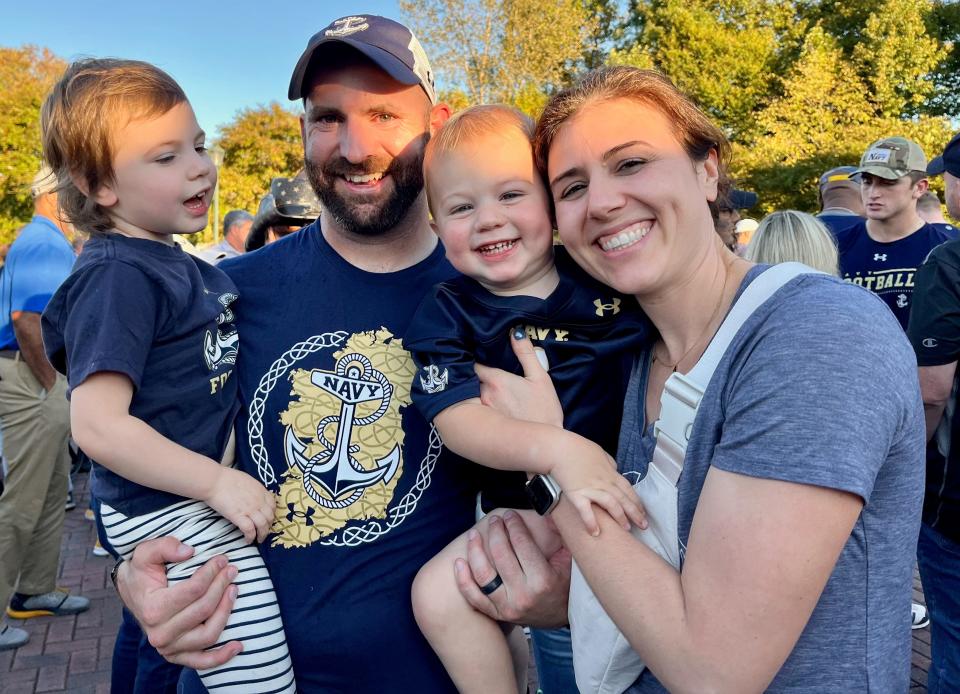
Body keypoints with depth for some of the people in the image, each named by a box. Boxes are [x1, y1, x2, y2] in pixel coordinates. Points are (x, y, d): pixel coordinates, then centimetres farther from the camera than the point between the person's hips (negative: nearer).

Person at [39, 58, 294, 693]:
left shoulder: (177, 265, 11)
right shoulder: (118, 279, -18)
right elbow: (97, 426, -25)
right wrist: (218, 482, -23)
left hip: (205, 495, 9)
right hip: (170, 515, -9)